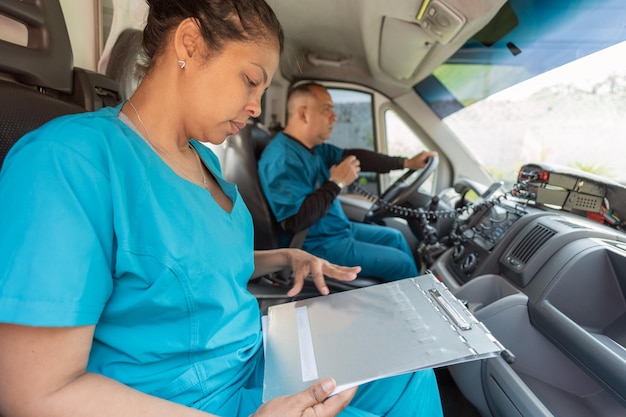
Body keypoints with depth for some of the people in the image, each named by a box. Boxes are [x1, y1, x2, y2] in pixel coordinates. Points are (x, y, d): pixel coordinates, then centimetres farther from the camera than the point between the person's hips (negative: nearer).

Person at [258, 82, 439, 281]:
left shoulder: (315, 147, 4)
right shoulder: (282, 157, -26)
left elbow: (354, 157, 7)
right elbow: (294, 222, -33)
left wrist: (406, 163, 5)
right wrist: (336, 183, -25)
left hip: (341, 229, 10)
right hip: (320, 246, -10)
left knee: (394, 237, 21)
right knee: (402, 264, -5)